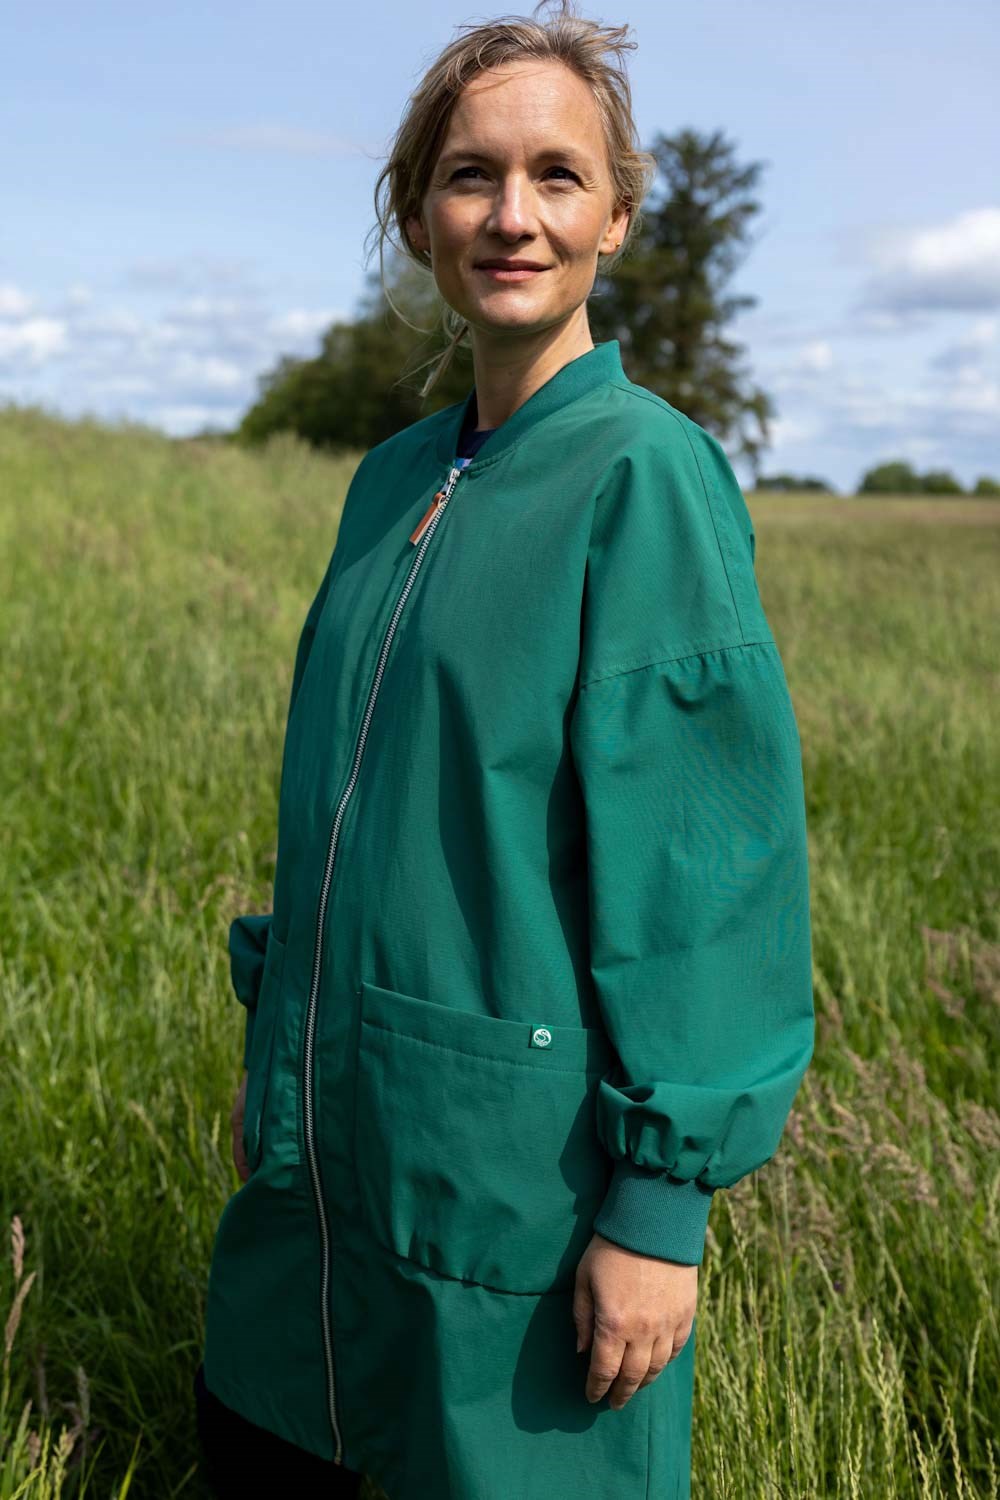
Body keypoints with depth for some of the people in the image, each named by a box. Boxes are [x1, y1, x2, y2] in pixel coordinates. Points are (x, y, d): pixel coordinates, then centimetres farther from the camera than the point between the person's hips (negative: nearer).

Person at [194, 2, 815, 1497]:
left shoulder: (648, 476, -15)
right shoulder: (395, 478, 6)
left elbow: (712, 858, -16)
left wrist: (664, 1200, -16)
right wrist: (278, 1059, 16)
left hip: (521, 1161, -7)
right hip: (330, 1143, 7)